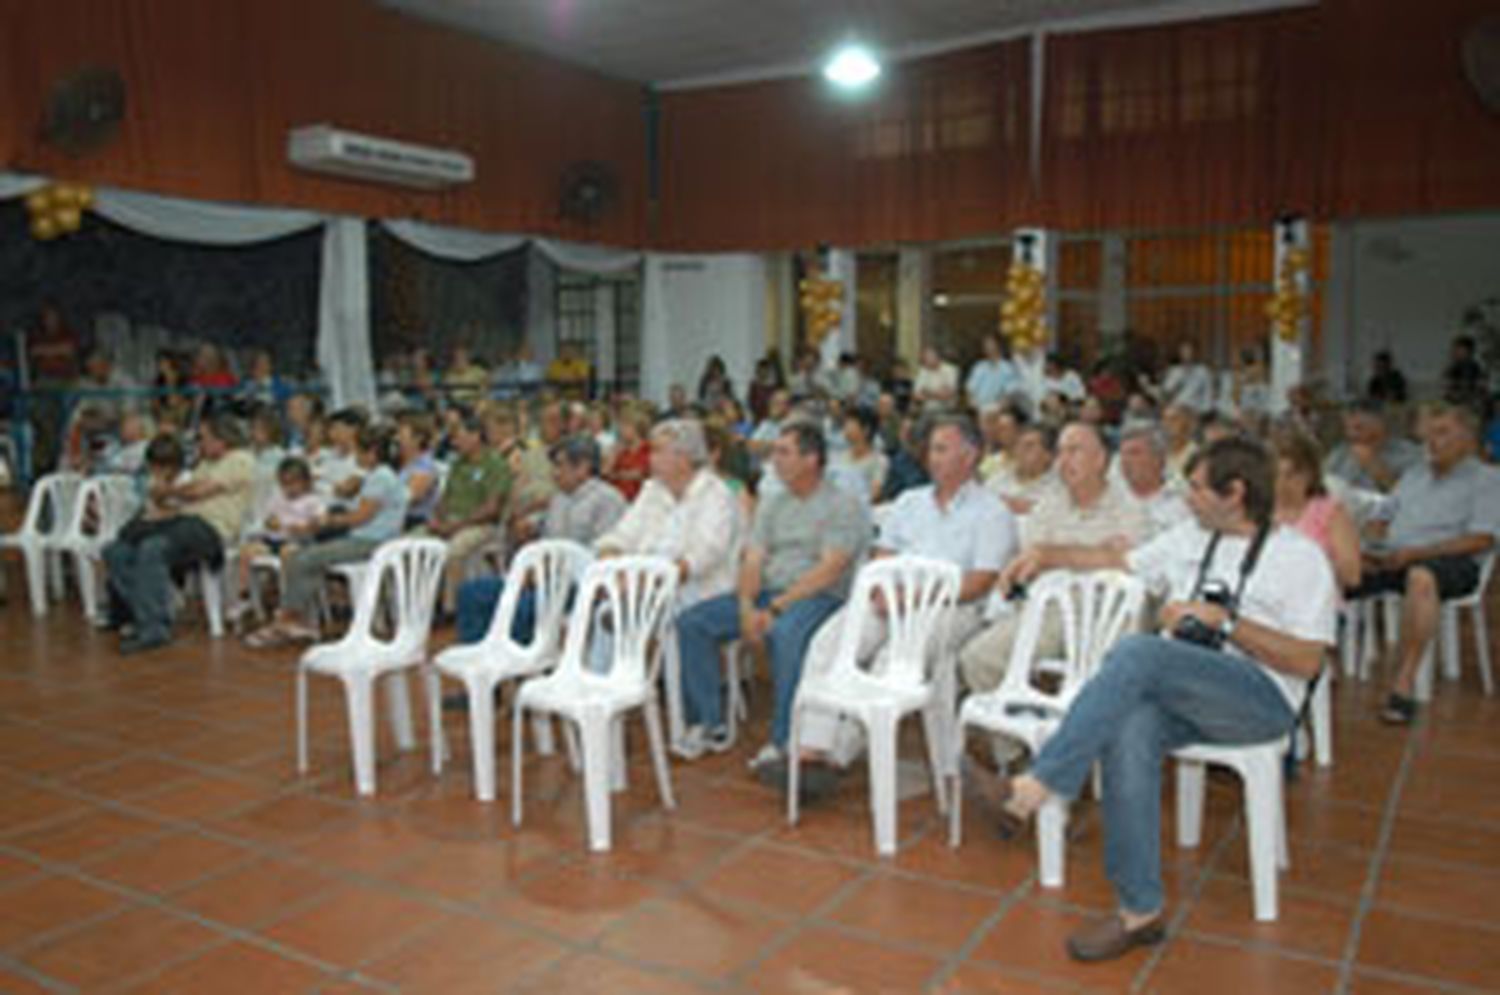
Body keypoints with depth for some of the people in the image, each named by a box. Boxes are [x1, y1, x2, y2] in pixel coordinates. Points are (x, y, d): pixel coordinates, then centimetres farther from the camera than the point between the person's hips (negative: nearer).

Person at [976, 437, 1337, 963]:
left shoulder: (1299, 555, 3)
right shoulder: (1191, 536, 21)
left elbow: (1306, 662, -5)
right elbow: (1118, 561, 29)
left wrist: (1224, 621, -11)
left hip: (1262, 699, -5)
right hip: (1177, 693, 5)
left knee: (1135, 651, -33)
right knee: (1128, 732, -32)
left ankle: (1033, 791, -36)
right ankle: (1141, 909, -25)